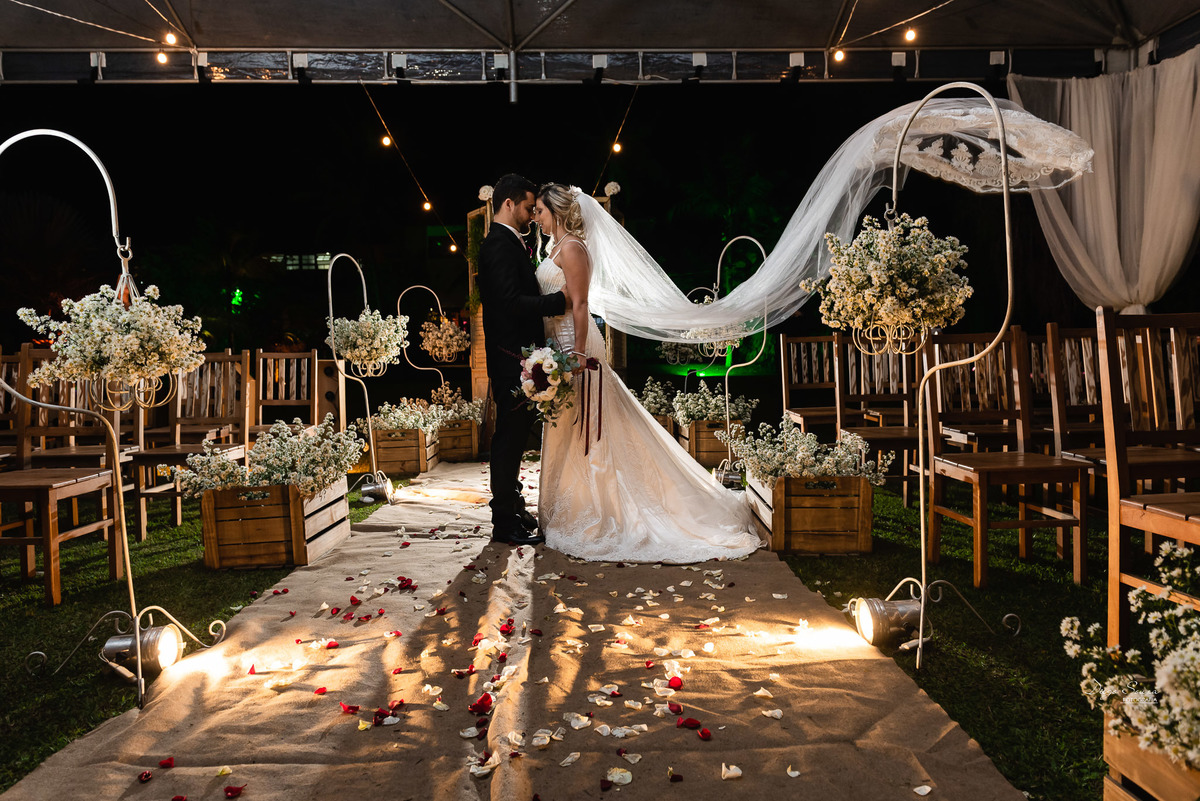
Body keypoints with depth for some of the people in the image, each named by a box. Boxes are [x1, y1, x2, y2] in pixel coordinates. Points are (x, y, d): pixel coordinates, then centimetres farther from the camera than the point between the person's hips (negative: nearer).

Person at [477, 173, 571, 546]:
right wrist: (561, 298, -21)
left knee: (514, 434, 18)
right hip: (511, 358, -11)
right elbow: (512, 302, -25)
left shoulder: (508, 243, 17)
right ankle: (505, 522, 6)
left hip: (516, 357, 11)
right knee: (509, 436, -3)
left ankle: (512, 510, 31)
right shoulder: (499, 244, -15)